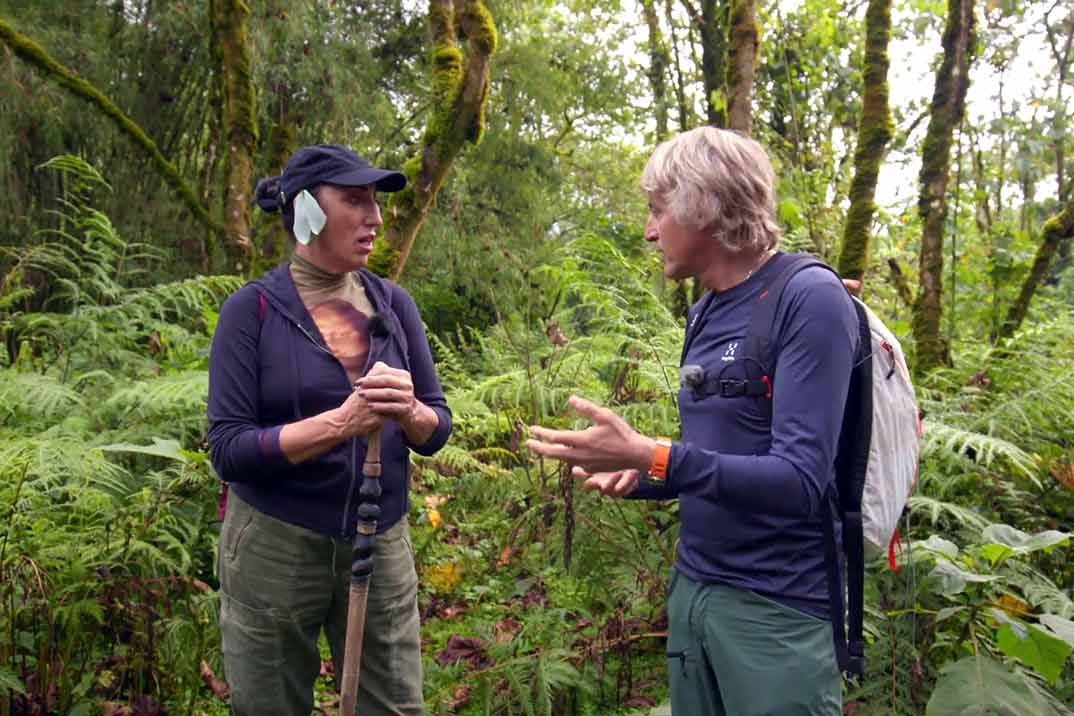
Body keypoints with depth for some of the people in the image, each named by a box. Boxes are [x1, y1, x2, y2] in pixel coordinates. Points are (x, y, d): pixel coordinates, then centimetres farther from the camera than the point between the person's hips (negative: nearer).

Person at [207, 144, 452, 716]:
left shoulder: (393, 303, 1)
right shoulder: (252, 309, -9)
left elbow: (437, 428, 2)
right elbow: (227, 449, -14)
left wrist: (407, 412, -21)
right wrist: (341, 422, -26)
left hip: (382, 542, 3)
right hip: (274, 545, -3)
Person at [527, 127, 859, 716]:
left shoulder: (809, 298, -17)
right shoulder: (704, 313, 8)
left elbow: (799, 482, -23)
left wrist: (649, 456, -30)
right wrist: (635, 476, -1)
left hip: (777, 608, -7)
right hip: (691, 589, 7)